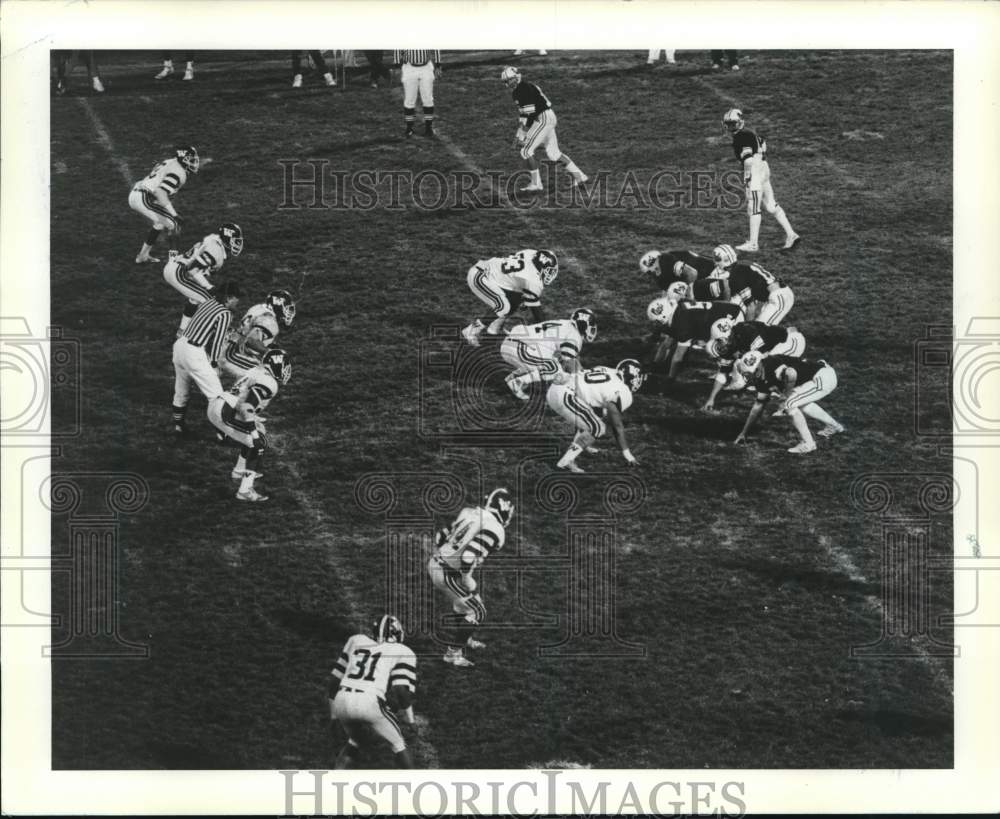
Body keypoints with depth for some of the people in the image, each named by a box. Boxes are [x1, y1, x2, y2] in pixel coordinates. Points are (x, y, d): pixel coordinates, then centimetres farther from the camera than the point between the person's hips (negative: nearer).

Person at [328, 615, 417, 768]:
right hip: (370, 703, -4)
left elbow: (335, 679, 26)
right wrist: (409, 718, 14)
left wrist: (334, 714, 34)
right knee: (398, 745, 17)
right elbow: (402, 690, -1)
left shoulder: (356, 641, 25)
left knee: (355, 742, 30)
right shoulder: (403, 652, 12)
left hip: (342, 702, 5)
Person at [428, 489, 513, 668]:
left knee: (464, 603, 28)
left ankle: (466, 639, 44)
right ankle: (453, 653, 10)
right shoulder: (495, 530, -17)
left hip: (435, 563, 8)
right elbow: (468, 555, -28)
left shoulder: (469, 513, 8)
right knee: (475, 612, 6)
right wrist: (467, 579, -14)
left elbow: (440, 537, 14)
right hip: (449, 574, -8)